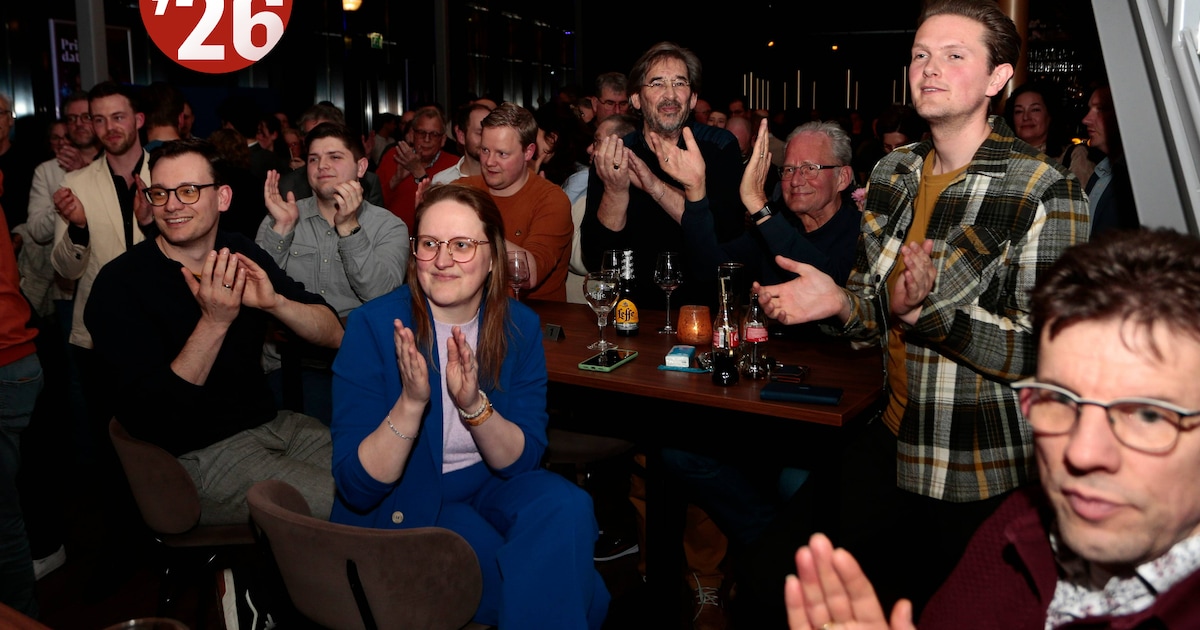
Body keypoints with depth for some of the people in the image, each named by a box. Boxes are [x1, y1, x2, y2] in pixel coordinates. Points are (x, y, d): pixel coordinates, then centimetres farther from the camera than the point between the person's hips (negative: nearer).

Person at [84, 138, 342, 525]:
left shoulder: (242, 255, 4)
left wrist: (274, 302, -22)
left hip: (269, 422, 6)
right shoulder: (121, 283, -11)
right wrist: (214, 322, -28)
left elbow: (334, 333, -2)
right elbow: (150, 414, -19)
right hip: (194, 456, -6)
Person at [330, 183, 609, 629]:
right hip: (399, 509, -4)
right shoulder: (373, 325, -17)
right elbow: (356, 488, -18)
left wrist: (473, 404, -29)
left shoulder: (519, 326, -8)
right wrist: (410, 403, -35)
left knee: (567, 508, -27)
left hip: (488, 490, 4)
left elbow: (523, 459, -10)